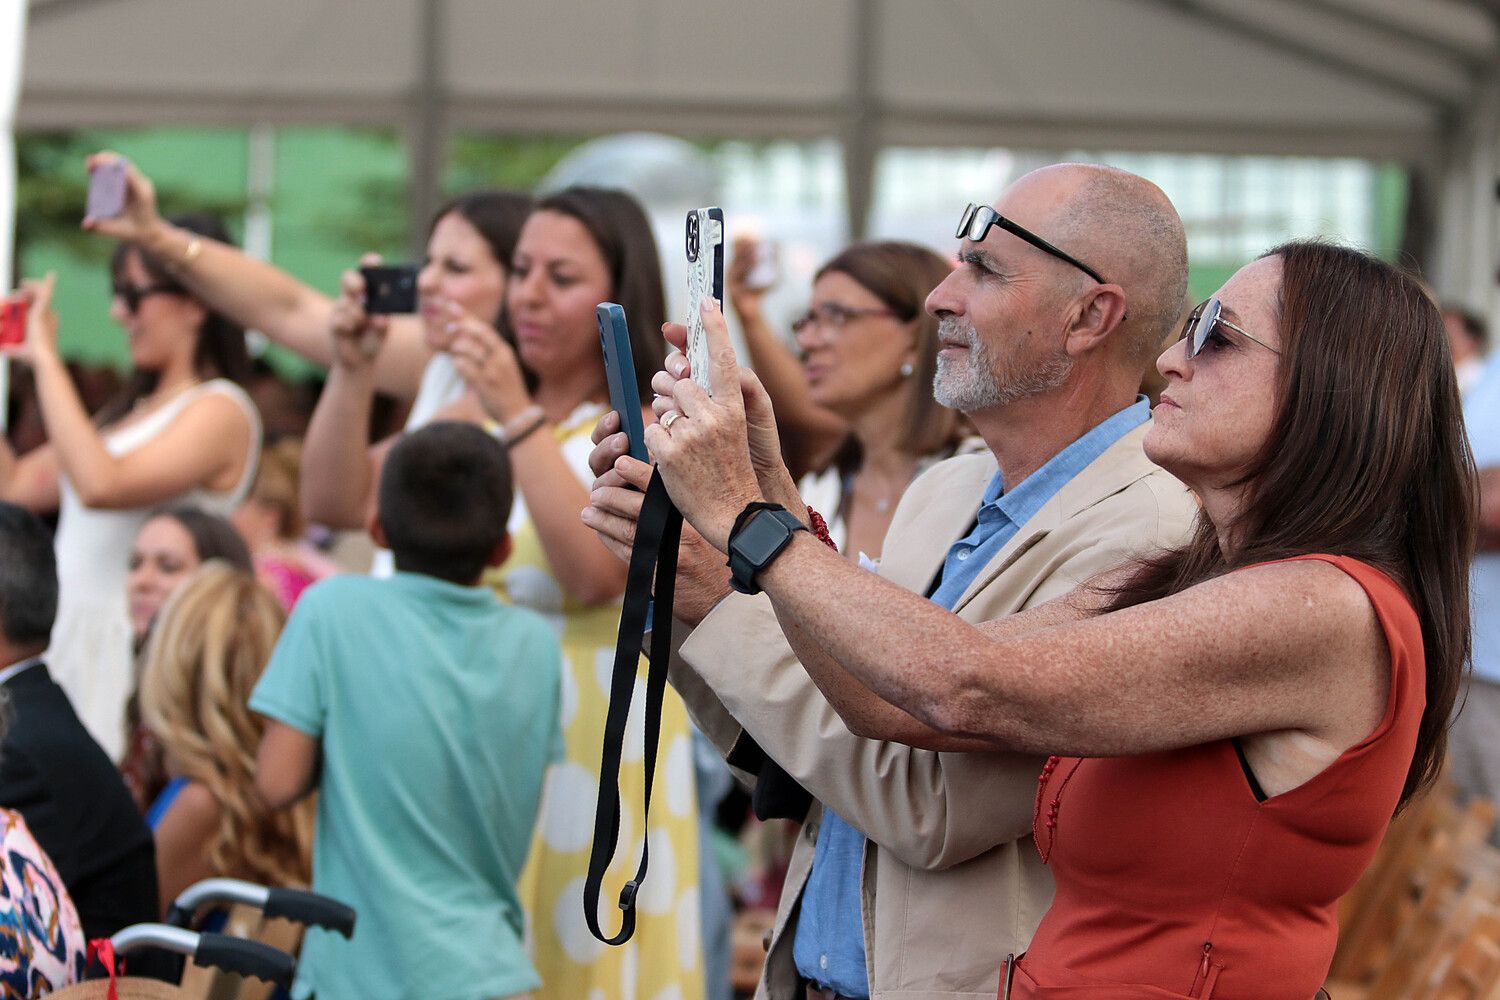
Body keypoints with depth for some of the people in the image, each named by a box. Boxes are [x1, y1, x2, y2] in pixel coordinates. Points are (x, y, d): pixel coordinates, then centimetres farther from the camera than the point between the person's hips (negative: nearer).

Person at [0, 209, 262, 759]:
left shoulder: (221, 411, -9)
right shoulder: (131, 409, 18)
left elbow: (100, 485, -23)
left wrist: (47, 361, -16)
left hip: (128, 647, -8)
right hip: (67, 639, 8)